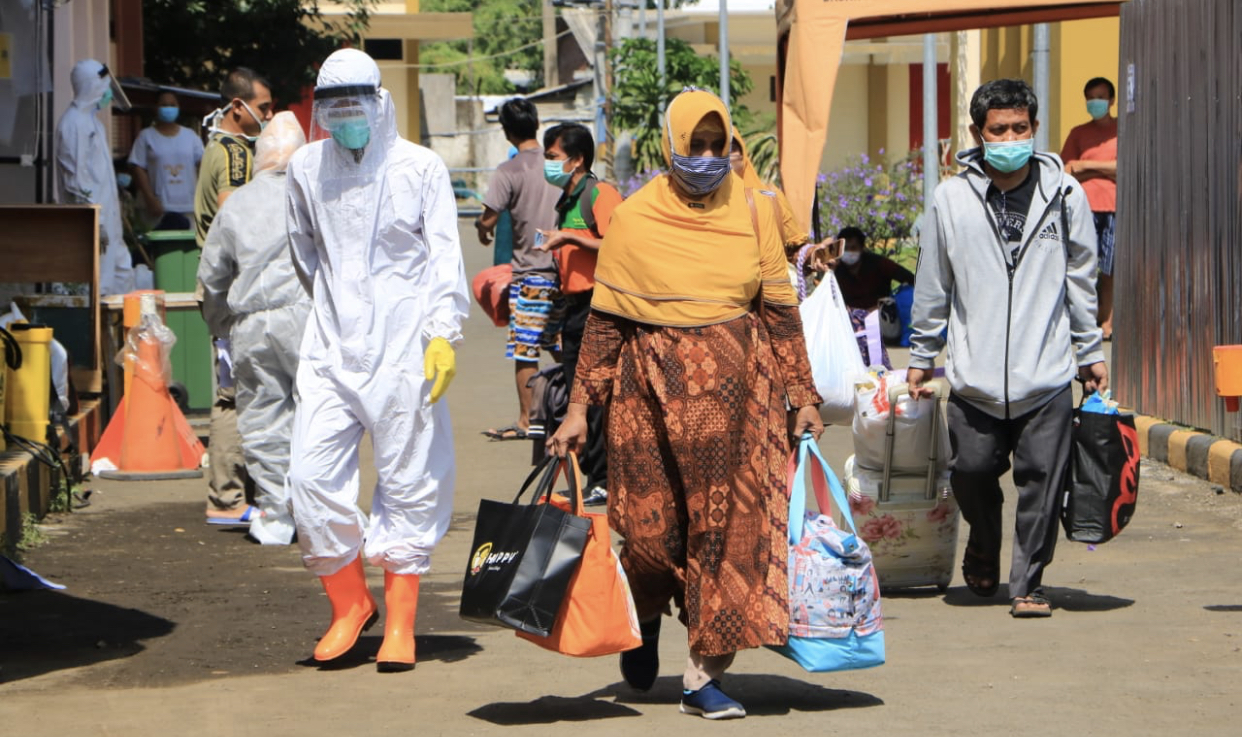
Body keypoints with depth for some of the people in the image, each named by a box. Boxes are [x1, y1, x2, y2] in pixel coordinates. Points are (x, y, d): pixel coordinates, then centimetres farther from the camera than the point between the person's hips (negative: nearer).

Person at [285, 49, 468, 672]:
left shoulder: (420, 168, -2)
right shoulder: (306, 168, 7)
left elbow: (445, 258, -3)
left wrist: (443, 335, -12)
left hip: (402, 351, -3)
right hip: (329, 350, 3)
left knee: (408, 486, 1)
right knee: (313, 479, -6)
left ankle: (399, 625, 11)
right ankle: (349, 603, 14)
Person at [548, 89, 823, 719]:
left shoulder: (753, 210, 5)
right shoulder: (634, 218, 0)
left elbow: (779, 308, 8)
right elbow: (605, 319, 2)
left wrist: (803, 395, 6)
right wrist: (580, 407, -1)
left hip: (736, 384, 1)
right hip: (654, 384, -1)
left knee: (729, 524, -3)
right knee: (652, 525, 0)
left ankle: (704, 674, 3)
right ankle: (644, 616, 35)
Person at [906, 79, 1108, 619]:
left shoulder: (1064, 195, 4)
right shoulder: (951, 199, 2)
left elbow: (1081, 280, 13)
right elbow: (932, 287, 12)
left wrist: (1090, 353, 15)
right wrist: (921, 357, 16)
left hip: (1047, 374, 0)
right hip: (974, 373, 0)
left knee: (1041, 478, -3)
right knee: (972, 471, 3)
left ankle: (1027, 583, 10)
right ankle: (983, 547, 34)